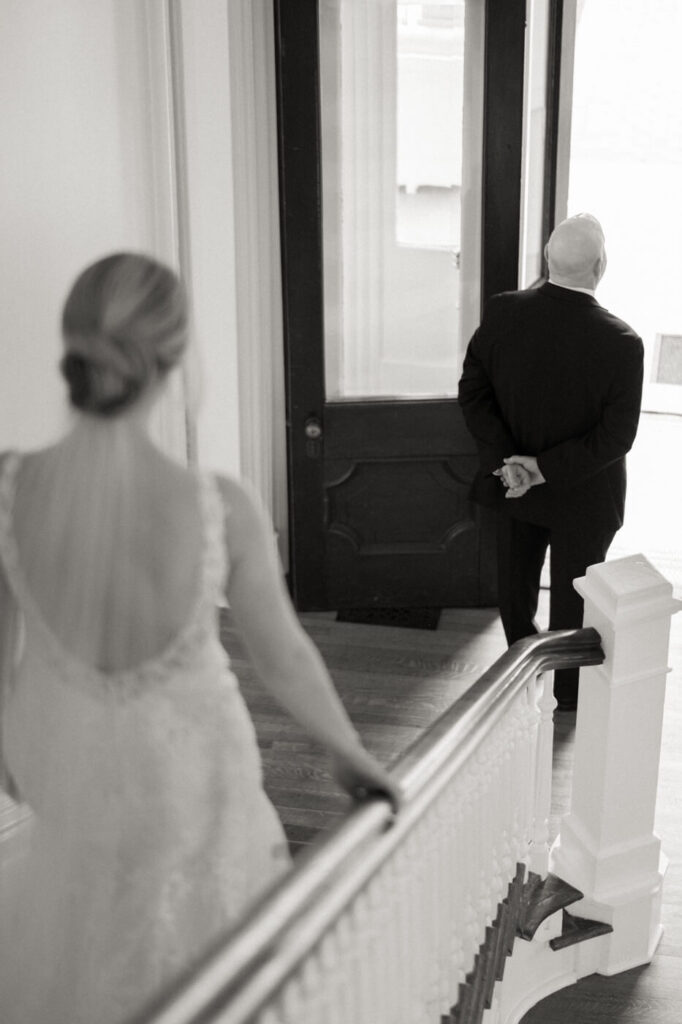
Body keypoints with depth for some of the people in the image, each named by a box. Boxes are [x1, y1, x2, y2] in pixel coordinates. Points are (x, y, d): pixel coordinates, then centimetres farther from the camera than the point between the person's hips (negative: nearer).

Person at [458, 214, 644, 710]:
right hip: (582, 498, -3)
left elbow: (473, 393, -13)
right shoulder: (621, 343, -27)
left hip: (512, 480, 3)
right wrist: (546, 468, -19)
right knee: (573, 593, 18)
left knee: (516, 581, 24)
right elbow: (616, 435, -23)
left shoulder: (502, 312, -18)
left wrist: (507, 458, -14)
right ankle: (571, 693, 38)